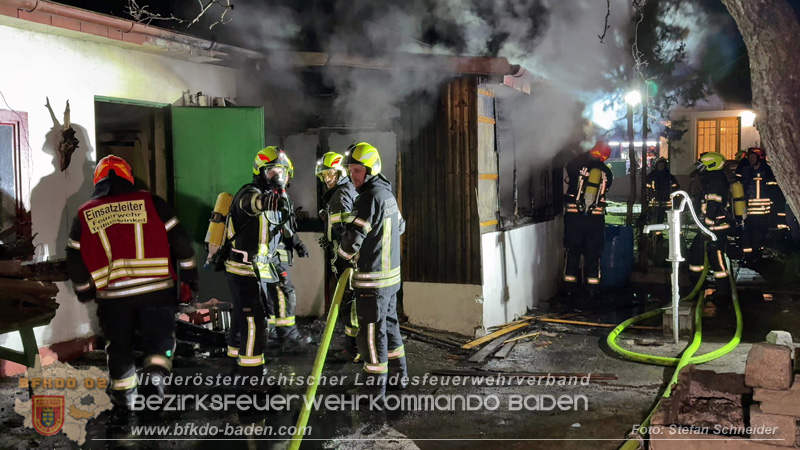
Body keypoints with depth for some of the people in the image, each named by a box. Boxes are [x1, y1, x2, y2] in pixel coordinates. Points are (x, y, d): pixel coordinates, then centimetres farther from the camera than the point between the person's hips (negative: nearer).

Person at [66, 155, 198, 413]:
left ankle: (123, 393, 28)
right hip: (155, 287, -2)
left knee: (119, 344, 18)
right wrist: (189, 272, 8)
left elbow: (75, 258, 11)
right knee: (160, 335, 12)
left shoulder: (85, 214, 7)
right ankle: (154, 373, -13)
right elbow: (179, 239, -2)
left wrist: (84, 290, 25)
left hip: (112, 295, 2)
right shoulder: (151, 203, -1)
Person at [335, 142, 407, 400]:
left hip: (373, 278, -10)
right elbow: (400, 226, 25)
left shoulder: (370, 197, -18)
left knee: (372, 331, -1)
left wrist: (341, 261, -6)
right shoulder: (387, 193, 11)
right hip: (391, 273, 10)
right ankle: (398, 376, 28)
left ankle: (374, 386, 7)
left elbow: (353, 234, -20)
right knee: (389, 324, 18)